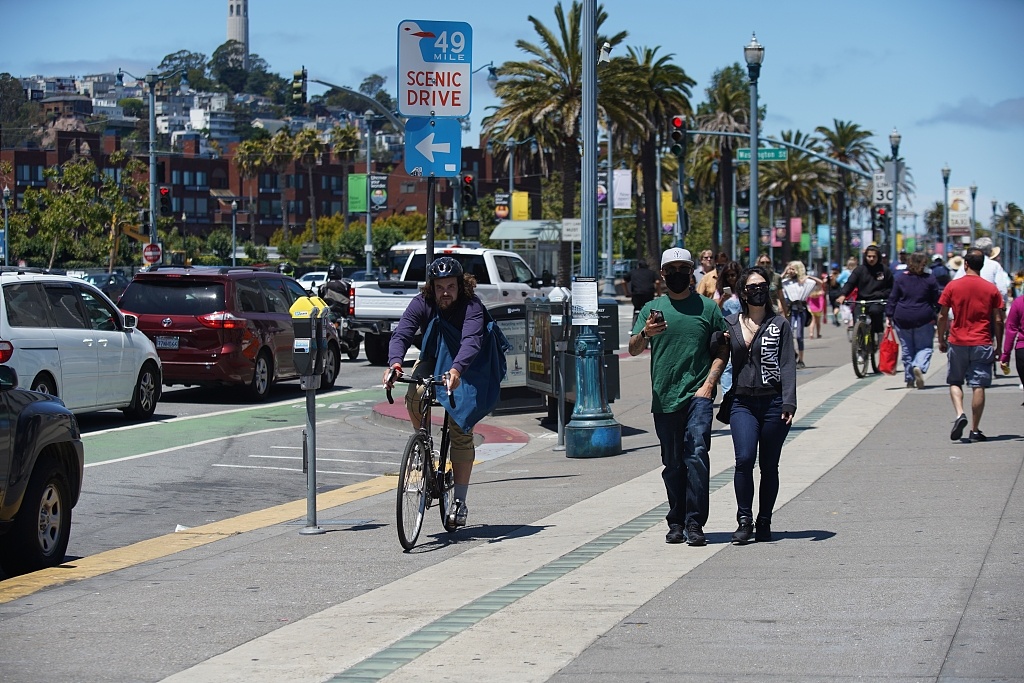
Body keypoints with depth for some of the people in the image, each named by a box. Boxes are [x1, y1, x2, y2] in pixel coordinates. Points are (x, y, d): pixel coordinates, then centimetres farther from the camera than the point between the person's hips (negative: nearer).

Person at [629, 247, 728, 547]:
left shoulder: (707, 308, 7)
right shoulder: (653, 309, 9)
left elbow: (722, 350, 10)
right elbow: (633, 349, 0)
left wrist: (709, 382, -4)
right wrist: (645, 334, -22)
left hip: (697, 395, -2)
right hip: (664, 397, 2)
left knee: (697, 455, -15)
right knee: (672, 464, 8)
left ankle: (694, 523, -13)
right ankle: (676, 523, 17)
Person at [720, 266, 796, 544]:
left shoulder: (779, 324, 3)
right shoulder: (729, 324, 8)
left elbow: (787, 365, -1)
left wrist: (788, 403, -11)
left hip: (773, 403, -1)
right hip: (742, 403, 1)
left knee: (769, 465, 5)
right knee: (744, 459, -16)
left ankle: (764, 523, 15)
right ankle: (744, 520, -7)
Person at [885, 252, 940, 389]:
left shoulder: (900, 279, 2)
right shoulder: (930, 279, -1)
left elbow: (893, 299, 2)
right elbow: (936, 300, 2)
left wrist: (889, 316, 6)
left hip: (902, 319, 2)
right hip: (924, 319, -2)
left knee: (907, 350, 11)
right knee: (924, 347, 5)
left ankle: (909, 380, 13)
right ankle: (919, 367, -25)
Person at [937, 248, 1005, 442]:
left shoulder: (952, 287, -2)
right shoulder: (991, 289, 0)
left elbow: (942, 316, 0)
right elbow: (998, 320, 1)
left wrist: (941, 340, 12)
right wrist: (999, 346, 10)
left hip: (957, 343, 0)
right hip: (982, 344, 0)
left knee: (955, 382, 14)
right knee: (978, 386, 2)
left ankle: (960, 414, -10)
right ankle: (975, 430, 3)